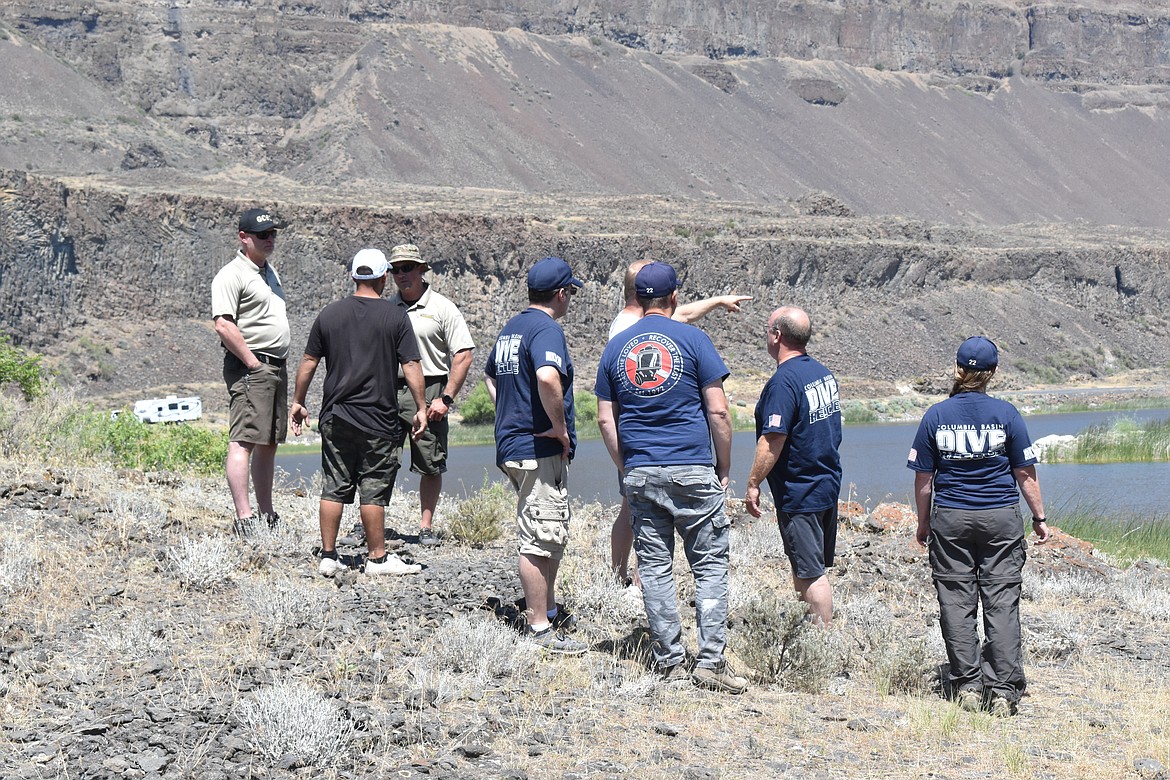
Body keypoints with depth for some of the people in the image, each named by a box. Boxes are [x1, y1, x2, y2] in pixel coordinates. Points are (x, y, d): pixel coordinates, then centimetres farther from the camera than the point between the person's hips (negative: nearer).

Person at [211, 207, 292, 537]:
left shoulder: (269, 271, 19)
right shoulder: (232, 275, -11)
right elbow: (223, 325, -21)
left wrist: (278, 364, 18)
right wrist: (253, 363, -18)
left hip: (277, 367, 10)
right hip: (249, 368, -10)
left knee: (268, 443, 13)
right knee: (243, 441, -14)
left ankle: (266, 515, 19)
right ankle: (244, 518, -20)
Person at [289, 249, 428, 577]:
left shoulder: (329, 314, 4)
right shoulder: (396, 317, -4)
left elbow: (308, 363, 9)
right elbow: (411, 366, -6)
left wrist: (297, 402, 19)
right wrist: (420, 408, 2)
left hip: (335, 417, 3)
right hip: (378, 419, -3)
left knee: (333, 488, 8)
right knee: (373, 491, 1)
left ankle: (328, 556, 10)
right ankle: (377, 558, 7)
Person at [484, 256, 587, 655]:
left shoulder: (511, 328, 16)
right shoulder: (546, 329, -15)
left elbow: (490, 375, 32)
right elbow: (547, 377, -34)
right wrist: (560, 427, -21)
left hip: (511, 443, 10)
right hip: (540, 450, -10)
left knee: (552, 535, 21)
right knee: (540, 539, -5)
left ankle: (549, 610, 31)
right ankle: (540, 629, -1)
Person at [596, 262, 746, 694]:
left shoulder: (615, 348, 8)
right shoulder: (693, 339, -2)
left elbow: (605, 420, 8)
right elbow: (718, 411, -5)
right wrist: (724, 469, 4)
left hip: (640, 474, 3)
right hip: (693, 471, -3)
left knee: (654, 568, 8)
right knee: (710, 564, 3)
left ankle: (670, 663, 9)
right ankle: (711, 660, -4)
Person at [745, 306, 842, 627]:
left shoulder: (784, 381, -20)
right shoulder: (824, 373, 9)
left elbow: (773, 440, -23)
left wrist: (753, 484, -15)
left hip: (799, 493, -9)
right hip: (828, 486, 9)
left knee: (811, 572, -3)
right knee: (817, 568, 17)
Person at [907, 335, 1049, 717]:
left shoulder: (936, 416, -2)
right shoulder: (1005, 414, -4)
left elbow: (923, 479, 2)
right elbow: (1026, 474, 0)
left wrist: (923, 524, 14)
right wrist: (1039, 518, 11)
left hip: (950, 518, 0)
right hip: (1001, 519, 0)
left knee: (956, 602, 6)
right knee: (1001, 602, 2)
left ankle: (967, 687, 4)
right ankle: (1003, 690, -2)